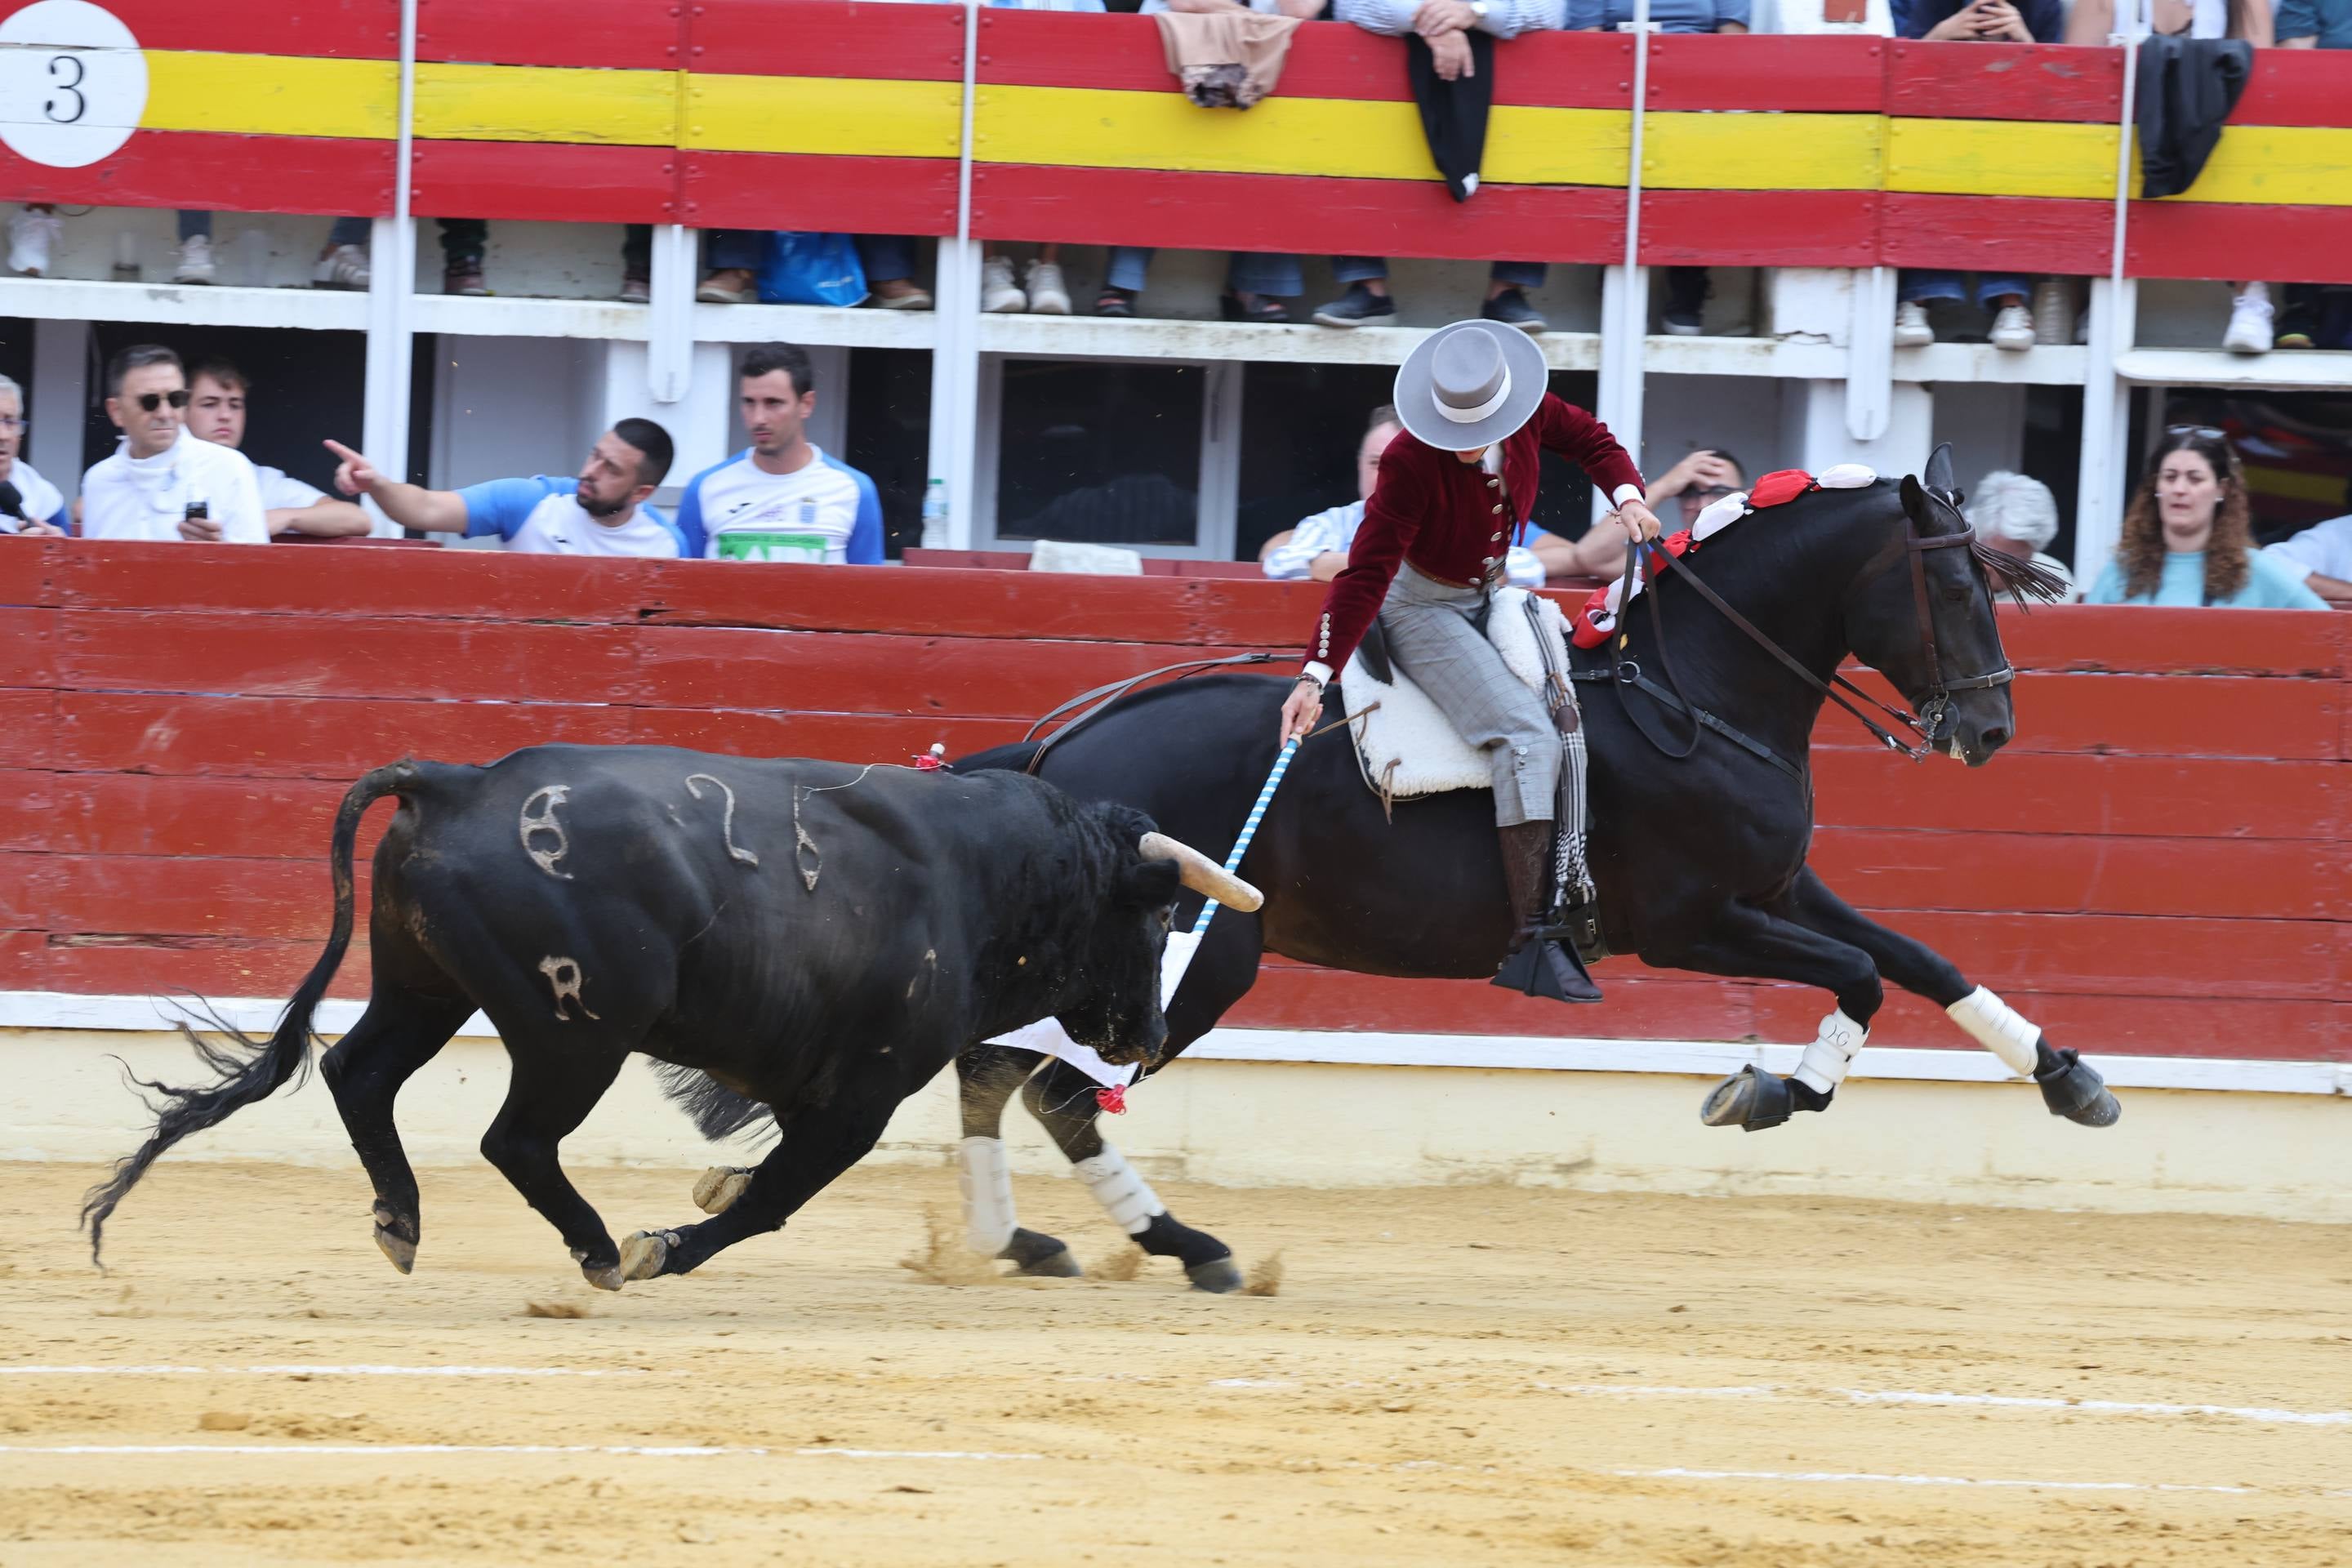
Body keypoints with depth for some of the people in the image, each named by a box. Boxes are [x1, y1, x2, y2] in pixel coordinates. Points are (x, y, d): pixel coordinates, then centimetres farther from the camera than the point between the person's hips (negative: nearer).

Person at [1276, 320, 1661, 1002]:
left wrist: (1627, 496, -13)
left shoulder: (1533, 415, -12)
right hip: (1423, 608, -8)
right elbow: (1366, 572, -28)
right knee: (1528, 736, -24)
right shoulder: (1412, 461, -28)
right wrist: (1316, 676, -32)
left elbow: (1591, 441, 8)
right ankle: (1531, 939, -29)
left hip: (1493, 595, 8)